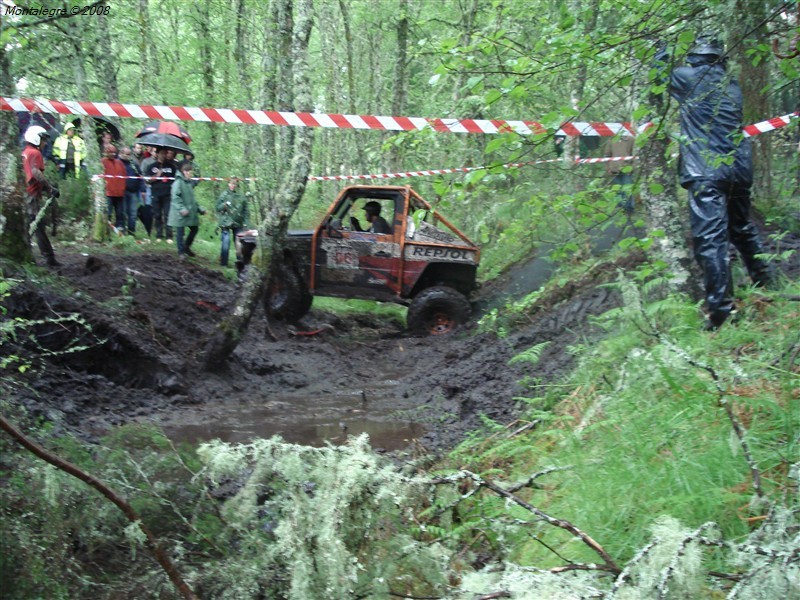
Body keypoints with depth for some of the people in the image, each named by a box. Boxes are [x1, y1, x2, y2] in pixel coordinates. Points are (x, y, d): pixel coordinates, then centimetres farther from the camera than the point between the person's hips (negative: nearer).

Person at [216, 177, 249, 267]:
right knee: (226, 243, -10)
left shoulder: (241, 196, 7)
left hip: (238, 223, 3)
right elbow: (218, 207, 1)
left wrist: (245, 222, 3)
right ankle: (223, 263, -2)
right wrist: (224, 205, -19)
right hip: (226, 223, -3)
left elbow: (245, 210, 11)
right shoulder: (224, 194, 0)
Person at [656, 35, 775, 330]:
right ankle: (766, 287, 35)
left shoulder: (690, 78, -1)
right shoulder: (732, 85, 15)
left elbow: (660, 70, 16)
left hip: (706, 173, -7)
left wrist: (663, 48, 35)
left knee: (710, 240, -11)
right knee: (744, 230, 23)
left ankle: (721, 312, -18)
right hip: (739, 169, 7)